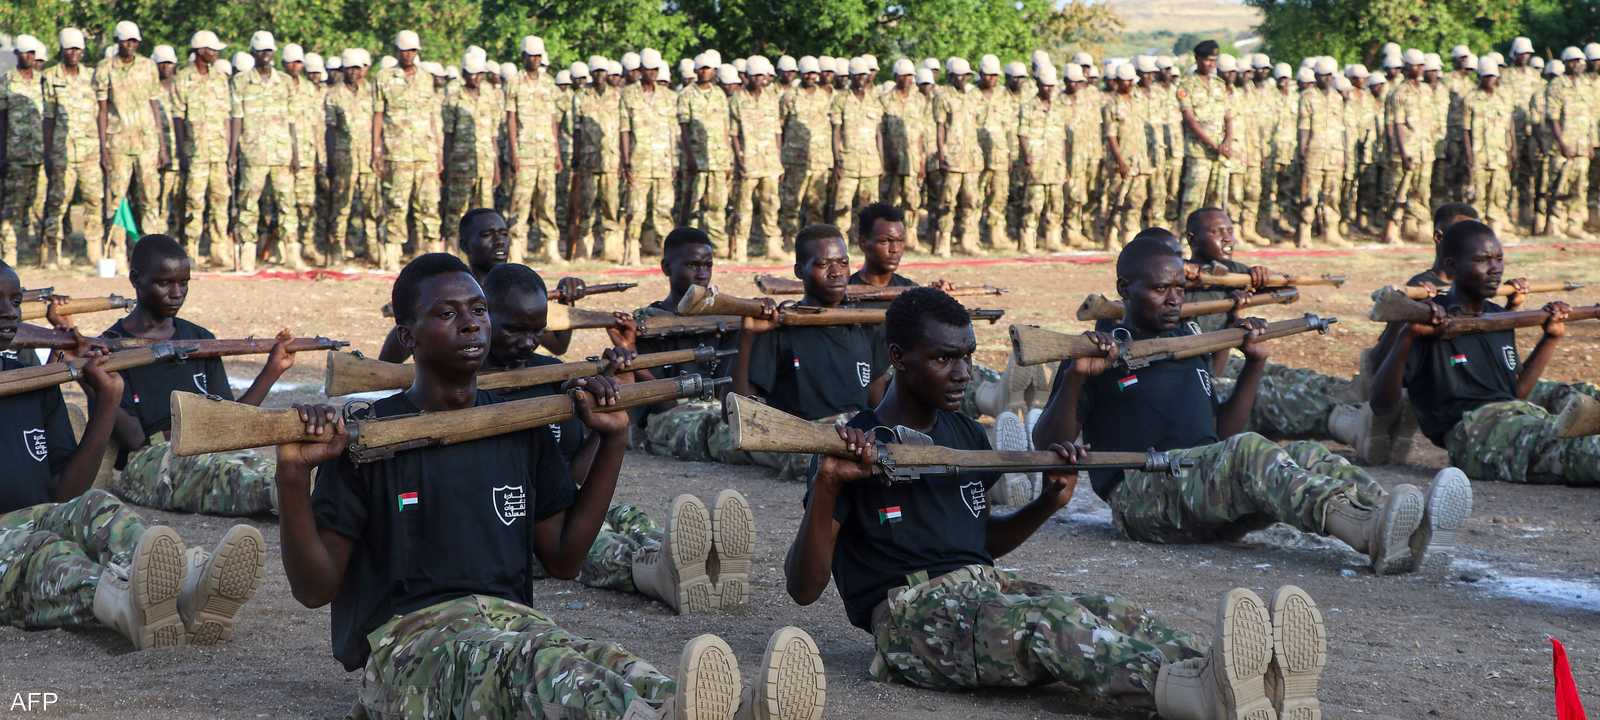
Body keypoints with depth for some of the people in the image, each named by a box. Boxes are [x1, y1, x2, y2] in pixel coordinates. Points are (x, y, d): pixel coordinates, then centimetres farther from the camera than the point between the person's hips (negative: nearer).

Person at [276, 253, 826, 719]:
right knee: (523, 660, -40)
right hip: (406, 639, -4)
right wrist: (293, 476, -19)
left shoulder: (522, 431, 16)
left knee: (604, 664, -33)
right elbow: (315, 587, -3)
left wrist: (613, 440, 12)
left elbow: (563, 558, 17)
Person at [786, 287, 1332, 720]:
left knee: (1111, 613, -24)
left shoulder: (966, 436, 18)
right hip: (910, 612, -7)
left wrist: (1049, 503, 12)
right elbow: (804, 588, -8)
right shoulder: (857, 448, -4)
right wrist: (826, 487, -25)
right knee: (1046, 619, -37)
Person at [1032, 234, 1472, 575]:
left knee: (1310, 456, -19)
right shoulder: (1104, 354, 6)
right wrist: (1076, 377, -18)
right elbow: (1047, 446, -3)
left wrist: (1255, 363, 23)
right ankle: (1374, 535, -58)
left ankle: (1404, 536, -48)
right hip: (1141, 494, -7)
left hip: (1214, 500, 7)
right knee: (1248, 451, -33)